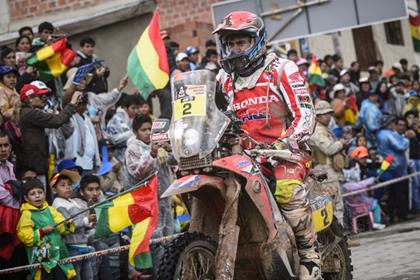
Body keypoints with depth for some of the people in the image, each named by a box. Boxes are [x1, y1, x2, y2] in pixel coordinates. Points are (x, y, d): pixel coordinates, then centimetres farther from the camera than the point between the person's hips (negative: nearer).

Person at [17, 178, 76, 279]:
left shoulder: (50, 210, 10)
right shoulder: (27, 215, -5)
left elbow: (62, 228, 5)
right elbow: (25, 237, -11)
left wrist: (67, 225, -17)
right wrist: (42, 231, -16)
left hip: (58, 255, 5)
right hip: (42, 258, -5)